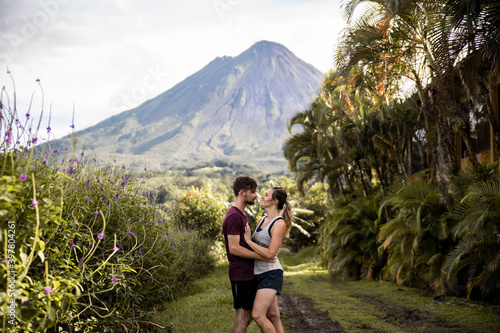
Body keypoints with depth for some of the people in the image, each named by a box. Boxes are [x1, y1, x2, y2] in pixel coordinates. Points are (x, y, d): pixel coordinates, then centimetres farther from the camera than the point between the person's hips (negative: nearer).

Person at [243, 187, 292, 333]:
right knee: (272, 315, 12)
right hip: (260, 273, 8)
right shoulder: (261, 220, 11)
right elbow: (255, 242, 25)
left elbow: (270, 253, -21)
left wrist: (249, 240, -16)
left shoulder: (279, 224, -13)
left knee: (257, 315, -14)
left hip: (271, 273, -8)